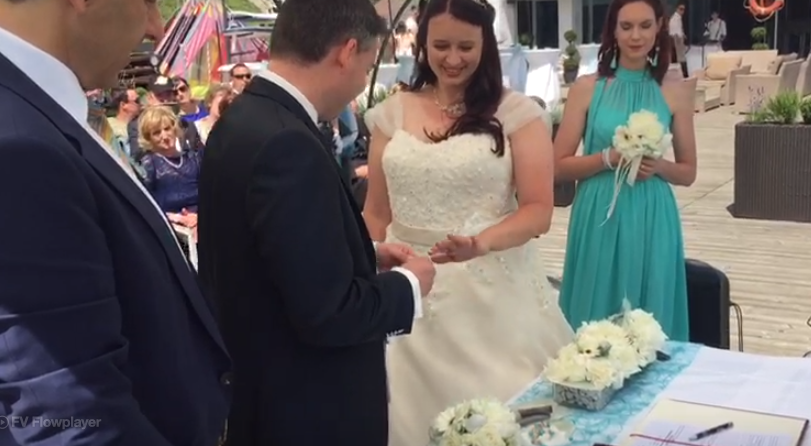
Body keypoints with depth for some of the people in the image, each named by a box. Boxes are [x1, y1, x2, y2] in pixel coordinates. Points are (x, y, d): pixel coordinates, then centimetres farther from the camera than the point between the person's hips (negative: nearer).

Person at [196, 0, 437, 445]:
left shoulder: (243, 118, 2)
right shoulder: (286, 143, -27)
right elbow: (328, 313, -27)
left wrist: (365, 255, 9)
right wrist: (408, 285, -11)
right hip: (307, 407, -9)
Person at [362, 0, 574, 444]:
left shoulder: (516, 112, -3)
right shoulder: (392, 114, 6)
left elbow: (539, 209, -7)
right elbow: (376, 214, 11)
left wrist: (483, 243, -23)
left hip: (492, 291, -2)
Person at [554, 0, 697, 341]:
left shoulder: (674, 93, 5)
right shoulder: (587, 88, 0)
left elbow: (688, 173, 10)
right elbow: (559, 166, -1)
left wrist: (657, 166, -10)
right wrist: (610, 158, -15)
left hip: (653, 222, 1)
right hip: (599, 220, -1)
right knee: (595, 324, 5)